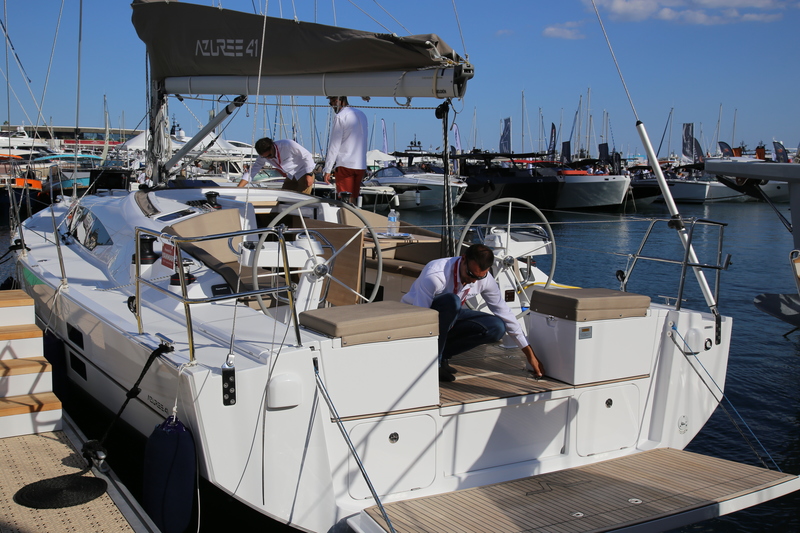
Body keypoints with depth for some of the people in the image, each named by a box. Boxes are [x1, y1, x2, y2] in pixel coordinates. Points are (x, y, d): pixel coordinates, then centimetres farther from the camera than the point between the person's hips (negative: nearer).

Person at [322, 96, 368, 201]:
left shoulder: (340, 117, -9)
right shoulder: (362, 115, 16)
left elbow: (334, 145, -10)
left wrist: (327, 169, -7)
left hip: (345, 165, -7)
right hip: (361, 166, 7)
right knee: (352, 200, 9)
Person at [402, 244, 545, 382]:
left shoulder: (484, 279, -15)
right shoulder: (435, 275, -33)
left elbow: (504, 313, -5)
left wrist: (529, 353, -2)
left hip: (448, 315, 6)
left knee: (496, 328, -15)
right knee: (450, 301, -37)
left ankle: (440, 354, -8)